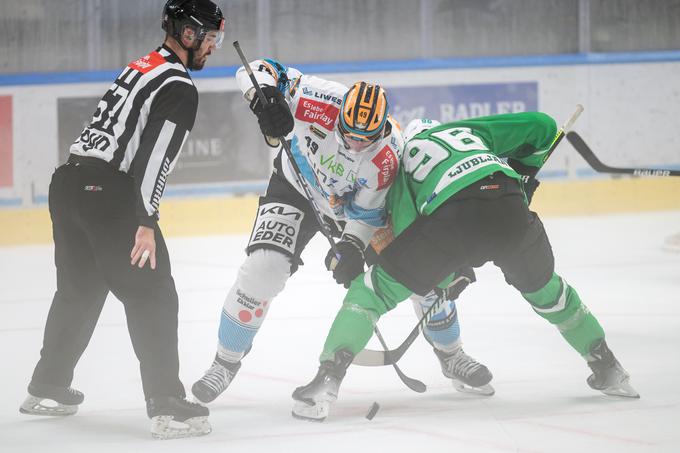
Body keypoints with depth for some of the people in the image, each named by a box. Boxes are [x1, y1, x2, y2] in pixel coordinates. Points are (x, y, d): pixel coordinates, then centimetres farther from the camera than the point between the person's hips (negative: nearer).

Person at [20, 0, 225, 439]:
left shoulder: (139, 68, 20)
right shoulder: (179, 88, -9)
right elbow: (154, 156, -19)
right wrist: (145, 223, -22)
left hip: (69, 183, 9)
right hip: (108, 194, -9)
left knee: (80, 289, 23)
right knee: (153, 296, -6)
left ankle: (48, 388, 34)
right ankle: (167, 406, -11)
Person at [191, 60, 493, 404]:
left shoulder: (389, 153, -32)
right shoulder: (321, 101, -35)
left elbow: (368, 212, -21)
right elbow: (259, 70, -28)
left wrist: (352, 245, -35)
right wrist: (265, 98, -48)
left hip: (355, 201, 1)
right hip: (295, 186, -1)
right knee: (263, 267, -21)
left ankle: (451, 353, 24)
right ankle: (226, 362, -2)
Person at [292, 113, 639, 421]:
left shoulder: (400, 165, 31)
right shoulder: (468, 129, 36)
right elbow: (542, 125, 33)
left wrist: (451, 270, 34)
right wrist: (523, 171, 47)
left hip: (450, 214, -3)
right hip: (509, 205, 3)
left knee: (373, 289, 11)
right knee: (545, 288, 32)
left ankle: (327, 381, -4)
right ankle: (608, 370, 42)